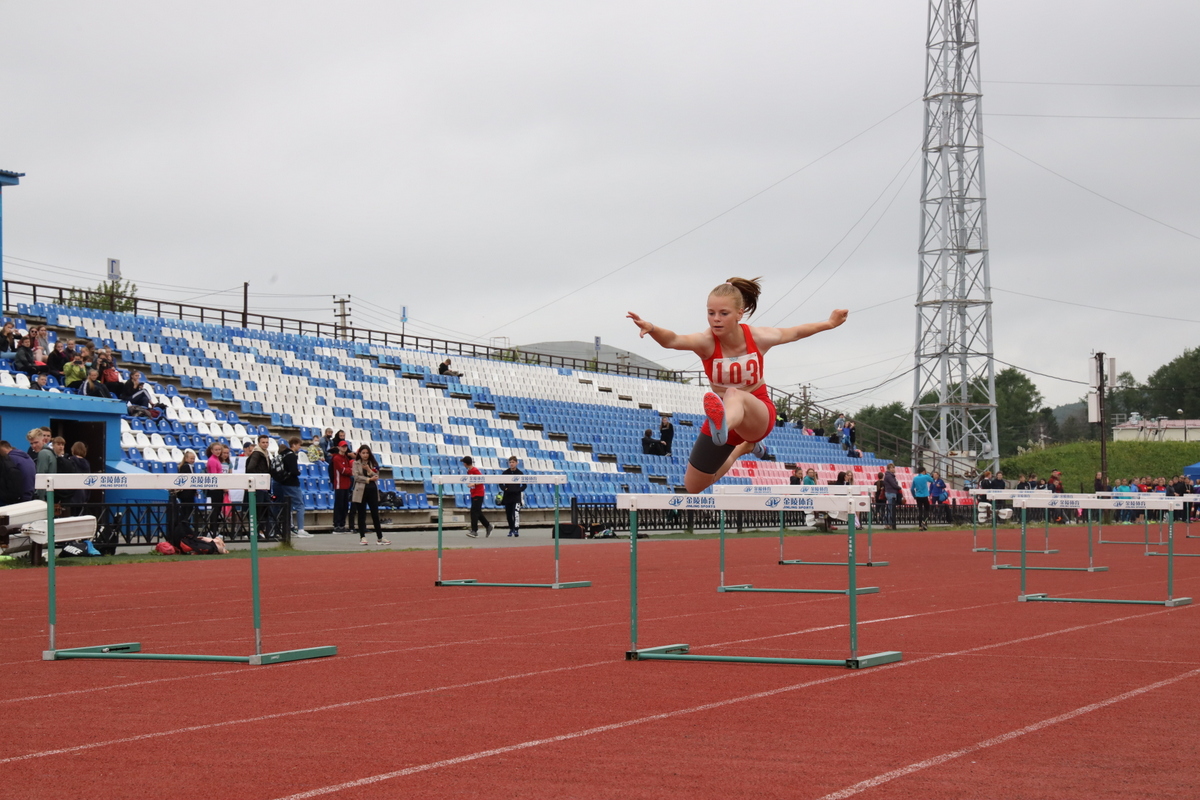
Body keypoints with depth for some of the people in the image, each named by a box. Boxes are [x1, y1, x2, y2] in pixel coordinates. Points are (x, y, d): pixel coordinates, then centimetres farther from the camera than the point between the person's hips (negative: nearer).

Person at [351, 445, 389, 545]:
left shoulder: (373, 464, 11)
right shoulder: (356, 463, 4)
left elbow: (376, 477, 2)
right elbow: (356, 476, -7)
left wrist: (369, 470, -12)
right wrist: (368, 479, -9)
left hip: (372, 490, 2)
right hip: (361, 491, -2)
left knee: (375, 514, 3)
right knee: (362, 515, 2)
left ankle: (379, 537, 6)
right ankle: (362, 537, 8)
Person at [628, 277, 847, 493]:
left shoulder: (758, 337, -14)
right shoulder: (706, 342, -20)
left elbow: (795, 333, 8)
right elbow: (673, 340, -42)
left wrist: (829, 324, 18)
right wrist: (651, 328, -64)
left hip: (759, 415, -3)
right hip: (725, 413, 3)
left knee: (734, 395, -40)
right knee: (693, 486, 13)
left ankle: (722, 427, -78)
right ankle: (743, 447, 39)